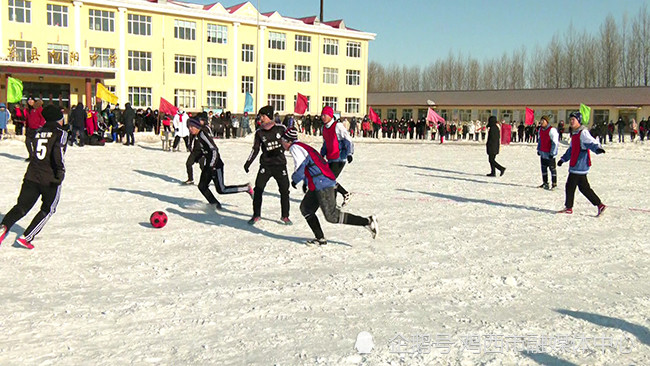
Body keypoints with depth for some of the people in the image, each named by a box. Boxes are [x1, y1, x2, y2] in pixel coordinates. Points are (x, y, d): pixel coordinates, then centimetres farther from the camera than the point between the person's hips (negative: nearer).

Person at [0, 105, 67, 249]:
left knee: (22, 205, 9)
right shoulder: (60, 133, -7)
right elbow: (58, 154, -21)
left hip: (31, 176, 5)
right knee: (47, 210, 11)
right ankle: (26, 237, 2)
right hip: (50, 180, -5)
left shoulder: (38, 131, 11)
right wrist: (60, 173, -18)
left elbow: (34, 153, 18)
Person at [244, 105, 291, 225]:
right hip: (265, 165, 1)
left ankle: (285, 216, 17)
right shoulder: (259, 132, 2)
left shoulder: (281, 128, -3)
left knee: (284, 190, 1)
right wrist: (248, 162, 3)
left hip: (280, 164, -1)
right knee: (258, 189, -3)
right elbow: (255, 149, 8)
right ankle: (256, 215, 12)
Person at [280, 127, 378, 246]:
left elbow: (300, 168, -13)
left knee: (331, 216, -10)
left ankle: (367, 221, -10)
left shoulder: (295, 147, -6)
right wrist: (305, 182, 28)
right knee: (306, 208, 15)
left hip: (323, 185, -10)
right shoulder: (301, 146, 23)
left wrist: (294, 180, 4)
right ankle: (320, 238, 14)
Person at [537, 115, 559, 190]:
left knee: (552, 168, -2)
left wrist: (552, 153, -19)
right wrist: (538, 149, 21)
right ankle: (545, 182, 22)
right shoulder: (541, 130, 10)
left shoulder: (552, 130, -16)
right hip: (543, 153, 8)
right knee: (543, 168, 13)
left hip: (549, 154, -8)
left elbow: (555, 143, -17)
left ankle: (554, 184, 5)